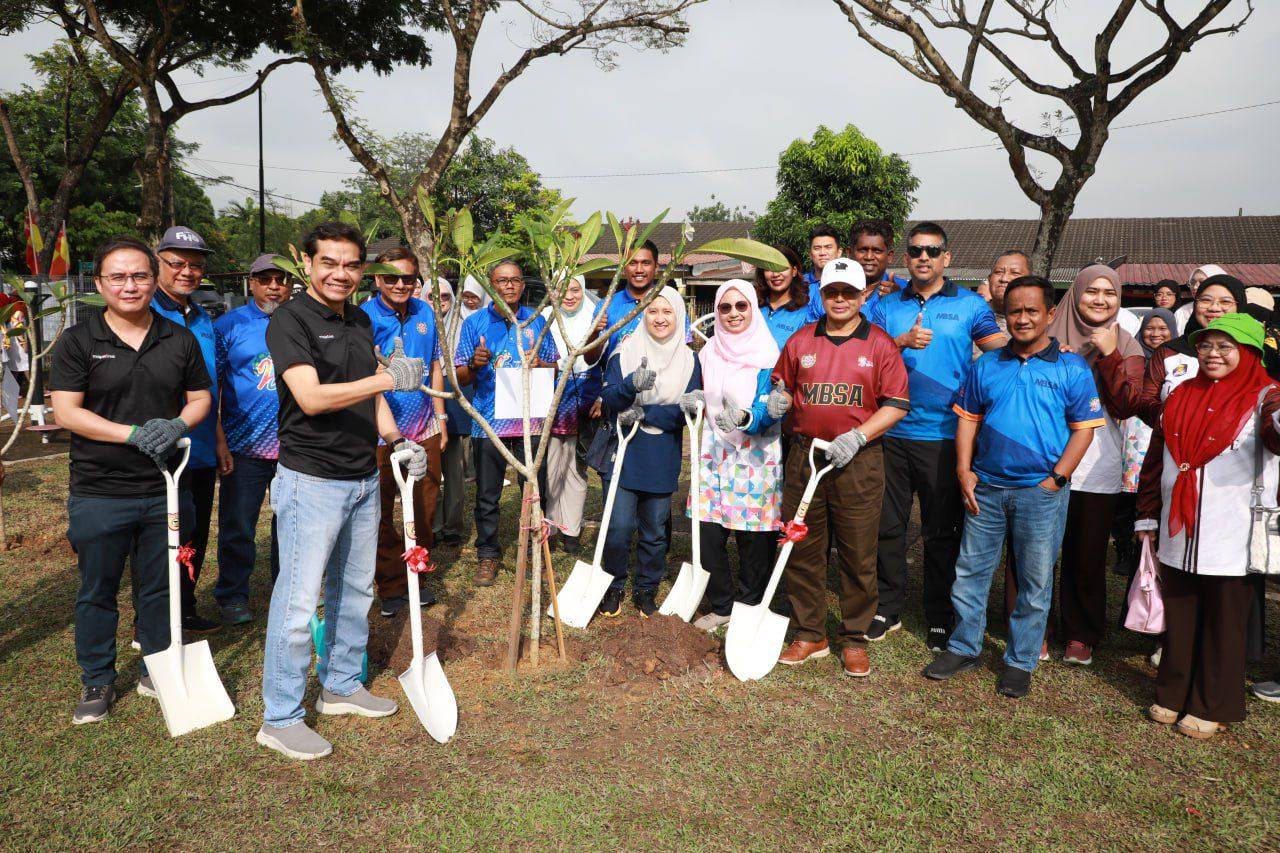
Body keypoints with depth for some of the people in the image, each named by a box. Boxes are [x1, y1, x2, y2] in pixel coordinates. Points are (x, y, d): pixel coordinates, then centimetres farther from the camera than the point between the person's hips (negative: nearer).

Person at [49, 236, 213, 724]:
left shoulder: (179, 339, 6)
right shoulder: (78, 342, -3)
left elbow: (201, 398, 10)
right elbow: (66, 411, -9)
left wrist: (176, 426, -12)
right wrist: (133, 433, -20)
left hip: (164, 490, 2)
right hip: (99, 493, -2)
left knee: (160, 587, 13)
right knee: (97, 592, 10)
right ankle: (97, 681, 27)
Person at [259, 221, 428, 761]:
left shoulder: (360, 322, 13)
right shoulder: (290, 319, -12)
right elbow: (312, 397, -23)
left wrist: (397, 440, 7)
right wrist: (387, 378, -26)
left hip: (363, 479, 8)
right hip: (312, 480, -8)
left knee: (354, 591, 17)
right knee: (299, 600, -3)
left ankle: (341, 686, 33)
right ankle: (280, 718, 9)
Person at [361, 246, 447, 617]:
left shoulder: (424, 312, 7)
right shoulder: (364, 316, -8)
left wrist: (440, 417, 14)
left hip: (423, 430, 5)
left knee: (424, 509, 12)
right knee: (381, 514, 5)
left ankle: (417, 577, 28)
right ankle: (391, 585, 20)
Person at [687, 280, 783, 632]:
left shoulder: (768, 354, -6)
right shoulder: (709, 352, 10)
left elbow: (770, 411, -14)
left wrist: (745, 419, -33)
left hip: (756, 455, -4)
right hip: (715, 452, 5)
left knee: (754, 538, 2)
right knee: (708, 535, 4)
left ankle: (749, 607, 21)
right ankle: (721, 605, 23)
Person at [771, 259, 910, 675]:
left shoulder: (880, 344, 1)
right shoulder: (800, 341, 10)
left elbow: (896, 404, -3)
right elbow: (783, 388, 21)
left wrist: (856, 437, -14)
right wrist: (779, 401, -2)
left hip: (858, 460, -2)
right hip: (805, 456, 3)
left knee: (858, 554, 4)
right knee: (802, 548, 7)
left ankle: (855, 638, 19)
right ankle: (809, 634, 21)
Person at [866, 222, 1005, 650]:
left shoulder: (970, 305, 4)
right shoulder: (887, 306, 10)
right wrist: (902, 341, -12)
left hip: (943, 434, -2)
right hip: (892, 432, 2)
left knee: (941, 530, 6)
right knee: (888, 523, 9)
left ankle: (940, 618, 19)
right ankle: (888, 607, 24)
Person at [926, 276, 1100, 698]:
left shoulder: (1072, 369, -2)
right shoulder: (986, 366, 7)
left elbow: (1083, 429, -2)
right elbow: (967, 418, 11)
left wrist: (1056, 479, -11)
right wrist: (964, 471, 0)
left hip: (1041, 492, -2)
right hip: (985, 488, 3)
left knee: (1035, 582, 7)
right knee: (970, 571, 9)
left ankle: (1020, 662, 22)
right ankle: (964, 647, 25)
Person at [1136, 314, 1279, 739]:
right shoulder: (1181, 397, 9)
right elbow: (1155, 460, 13)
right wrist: (1148, 517, 12)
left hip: (1230, 541, -4)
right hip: (1178, 539, 4)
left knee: (1224, 624, 8)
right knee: (1179, 619, 15)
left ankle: (1213, 707, 22)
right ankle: (1174, 694, 29)